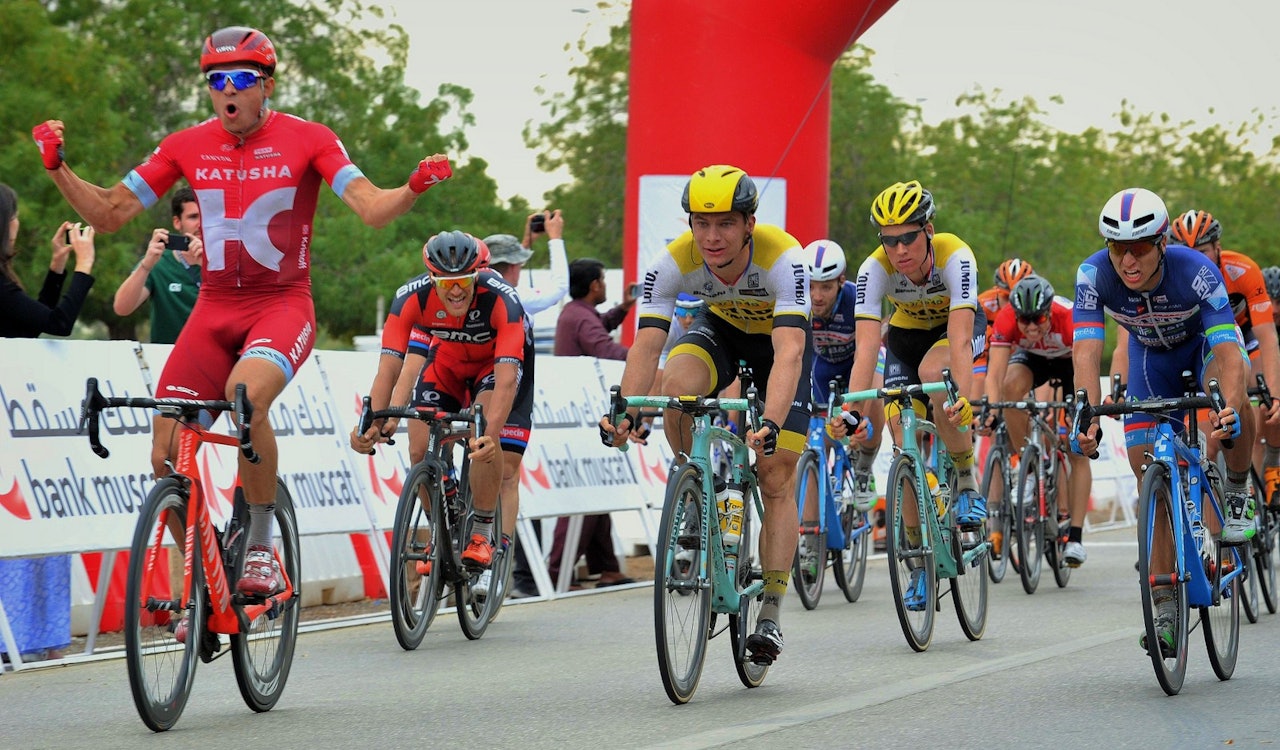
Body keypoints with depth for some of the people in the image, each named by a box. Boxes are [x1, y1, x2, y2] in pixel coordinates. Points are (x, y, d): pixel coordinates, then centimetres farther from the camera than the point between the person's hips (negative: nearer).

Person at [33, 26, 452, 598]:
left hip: (283, 305, -4)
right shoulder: (187, 147, 4)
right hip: (214, 310, 4)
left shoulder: (307, 140, -5)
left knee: (246, 395, -35)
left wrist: (415, 187, -35)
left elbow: (371, 208, -14)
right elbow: (108, 213, 7)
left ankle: (261, 546, -18)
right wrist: (58, 169, -8)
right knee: (166, 455, -9)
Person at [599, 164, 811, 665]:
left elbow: (788, 353, -48)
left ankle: (770, 617, 2)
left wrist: (771, 424, -62)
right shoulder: (674, 262, -31)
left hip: (780, 335, -2)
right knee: (675, 386, -33)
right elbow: (646, 344, -35)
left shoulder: (783, 259, -39)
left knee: (776, 479, -7)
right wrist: (626, 413, -51)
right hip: (720, 327, 2)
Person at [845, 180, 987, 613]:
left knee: (932, 371, -37)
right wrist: (853, 410, -50)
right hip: (906, 334, 3)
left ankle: (967, 479, -17)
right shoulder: (875, 269, -30)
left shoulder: (955, 257, -36)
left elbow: (959, 339, -45)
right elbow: (865, 347, -37)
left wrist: (964, 399, -60)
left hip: (958, 327, -3)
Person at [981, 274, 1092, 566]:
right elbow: (995, 373, -40)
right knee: (1012, 386, -34)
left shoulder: (1069, 318, -40)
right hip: (1032, 358, 2)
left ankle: (1075, 536, -8)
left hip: (1071, 361, -2)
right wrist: (991, 410, -56)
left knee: (1077, 451, -10)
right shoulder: (1007, 320, -35)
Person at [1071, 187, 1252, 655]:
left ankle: (1238, 495, -6)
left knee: (1234, 404, -36)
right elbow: (1087, 349, -38)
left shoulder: (1195, 272, -38)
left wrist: (1230, 408, -64)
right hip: (1152, 356, 2)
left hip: (1206, 341, -2)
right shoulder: (1094, 275, -32)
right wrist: (1087, 416, -54)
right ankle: (1166, 605, 0)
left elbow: (1227, 350, -45)